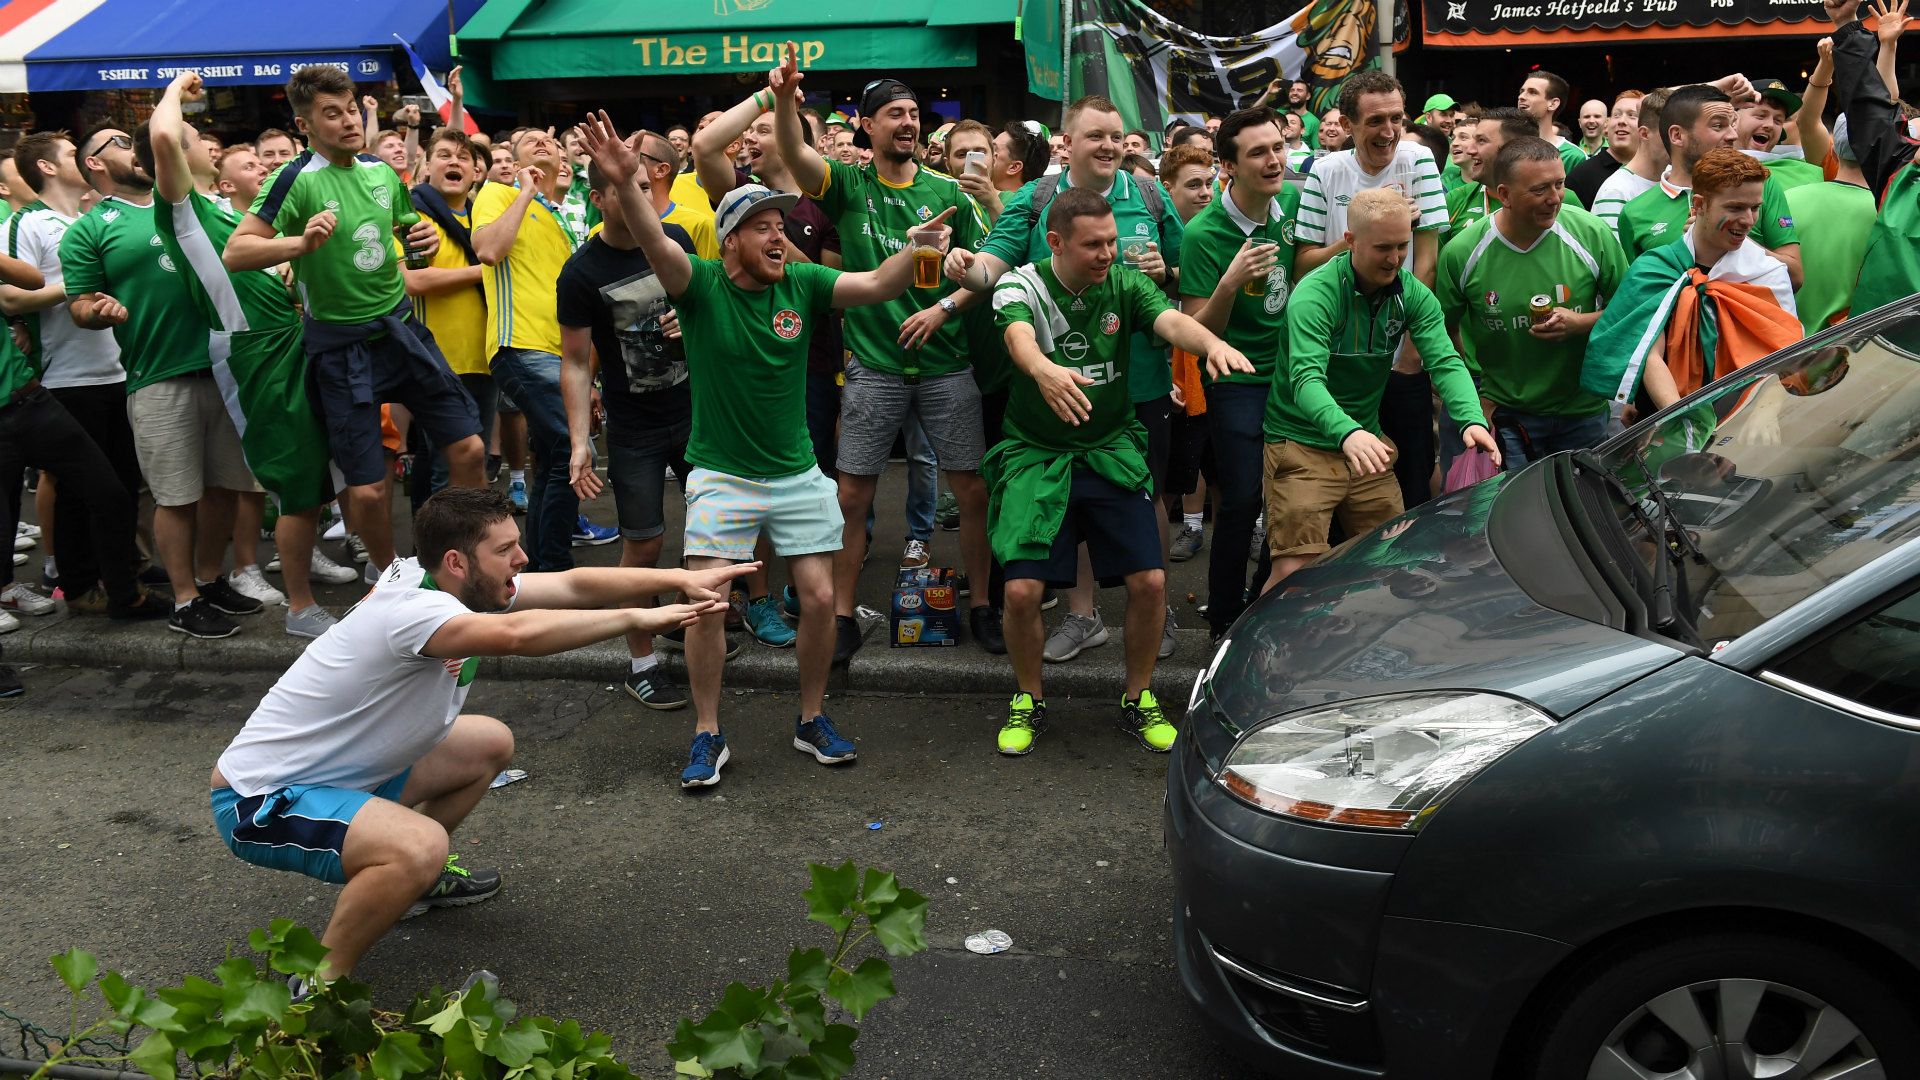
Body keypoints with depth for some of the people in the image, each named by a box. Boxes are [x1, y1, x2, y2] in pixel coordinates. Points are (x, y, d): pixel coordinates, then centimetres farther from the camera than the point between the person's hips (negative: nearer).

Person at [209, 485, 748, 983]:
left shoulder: (468, 586, -5)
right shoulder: (410, 609, -31)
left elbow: (572, 584, -7)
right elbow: (518, 634, -48)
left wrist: (680, 579, -17)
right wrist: (640, 617, -42)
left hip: (343, 768, 10)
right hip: (259, 799, -10)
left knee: (489, 743, 14)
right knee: (422, 844, -34)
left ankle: (418, 879, 29)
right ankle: (321, 986, -11)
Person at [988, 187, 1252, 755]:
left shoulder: (1125, 283, -2)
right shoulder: (1021, 286, -9)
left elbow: (1170, 320, -21)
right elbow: (1019, 335, -31)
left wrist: (1211, 341, -45)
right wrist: (1044, 370, -55)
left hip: (1113, 452, 2)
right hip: (1037, 457, -2)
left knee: (1150, 581, -7)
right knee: (1022, 590, -12)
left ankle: (1139, 699, 18)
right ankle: (1028, 701, 15)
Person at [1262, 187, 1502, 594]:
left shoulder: (1413, 294, 0)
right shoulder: (1315, 294, -19)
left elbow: (1445, 362, -10)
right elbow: (1307, 378, -31)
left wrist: (1472, 420, -31)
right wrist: (1348, 433, -50)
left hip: (1366, 442, 6)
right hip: (1304, 442, -6)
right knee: (1296, 570, -12)